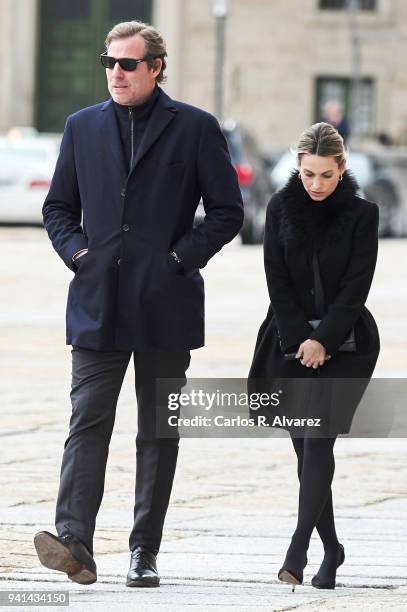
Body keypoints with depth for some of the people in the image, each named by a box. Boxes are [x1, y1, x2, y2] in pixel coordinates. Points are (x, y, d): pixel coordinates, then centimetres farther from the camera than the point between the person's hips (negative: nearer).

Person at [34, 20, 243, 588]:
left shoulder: (195, 128, 2)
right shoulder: (83, 126, 11)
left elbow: (227, 211, 3)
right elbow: (58, 208, 18)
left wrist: (180, 258, -7)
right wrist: (78, 253, 0)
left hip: (164, 305, -2)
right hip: (98, 304, 2)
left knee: (159, 430, 5)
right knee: (88, 422, -10)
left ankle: (145, 552, 10)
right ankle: (75, 543, -20)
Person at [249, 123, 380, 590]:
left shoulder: (362, 214, -3)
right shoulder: (281, 208, 2)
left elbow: (355, 287, -7)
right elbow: (278, 283, 0)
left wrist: (323, 341, -14)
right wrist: (300, 341, -9)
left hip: (343, 344, -3)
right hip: (292, 341, 3)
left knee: (317, 440, -15)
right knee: (305, 446, 4)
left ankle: (298, 549, -22)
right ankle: (331, 548, 16)